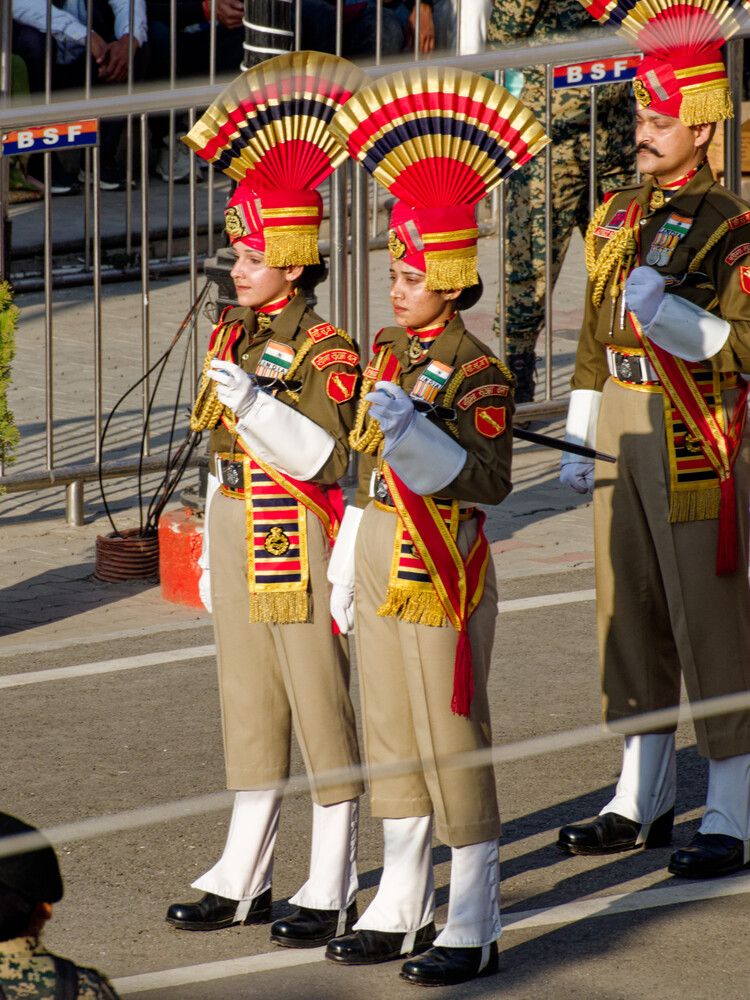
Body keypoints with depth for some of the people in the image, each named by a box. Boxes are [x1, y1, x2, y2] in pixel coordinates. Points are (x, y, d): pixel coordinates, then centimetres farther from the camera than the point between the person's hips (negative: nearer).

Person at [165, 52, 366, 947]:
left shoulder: (326, 351, -11)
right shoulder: (229, 339, 10)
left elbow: (322, 457, -19)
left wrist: (256, 402, -28)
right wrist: (212, 560, 16)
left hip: (301, 543, -7)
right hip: (237, 541, 7)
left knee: (322, 706, 0)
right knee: (248, 706, 13)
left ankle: (333, 887, 6)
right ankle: (241, 877, 20)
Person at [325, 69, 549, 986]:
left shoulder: (476, 373, -13)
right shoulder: (388, 355, 10)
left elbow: (489, 481, -21)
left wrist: (414, 430, -31)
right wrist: (347, 574, 17)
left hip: (442, 570, -8)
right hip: (381, 560, 8)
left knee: (451, 737, -4)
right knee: (390, 732, 13)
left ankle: (475, 926, 3)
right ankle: (401, 906, 24)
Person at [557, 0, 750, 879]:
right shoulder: (615, 220, 12)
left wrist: (664, 309, -26)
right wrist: (578, 439, 15)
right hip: (621, 436, 7)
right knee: (629, 615, 12)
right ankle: (642, 803, 21)